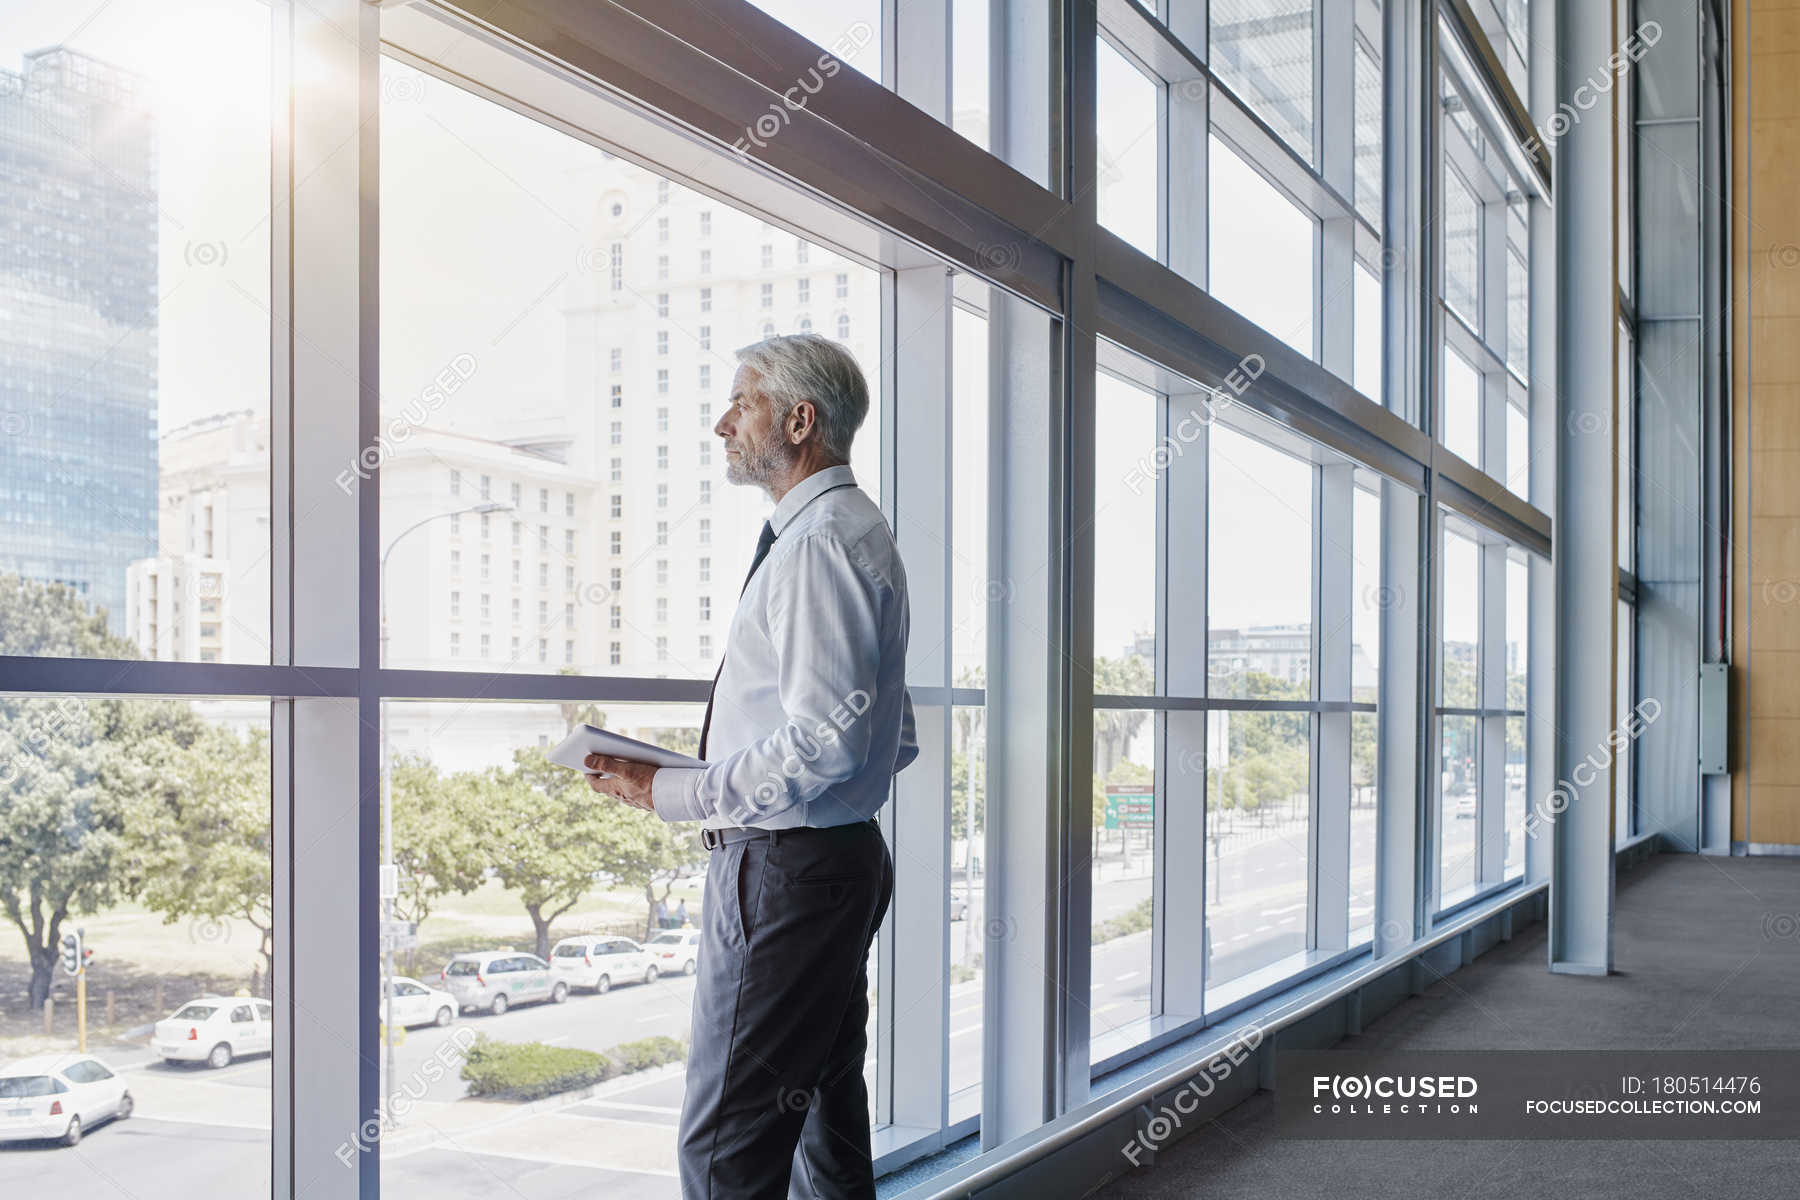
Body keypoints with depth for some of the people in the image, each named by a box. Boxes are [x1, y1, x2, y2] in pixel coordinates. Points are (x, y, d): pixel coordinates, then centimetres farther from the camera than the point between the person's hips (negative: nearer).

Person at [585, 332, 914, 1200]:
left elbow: (825, 742, -25)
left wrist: (668, 791, -18)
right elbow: (893, 740, 21)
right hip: (844, 858, 11)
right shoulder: (852, 532, 18)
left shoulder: (820, 543, -16)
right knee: (825, 1119, 18)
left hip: (783, 870, -11)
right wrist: (730, 782, 15)